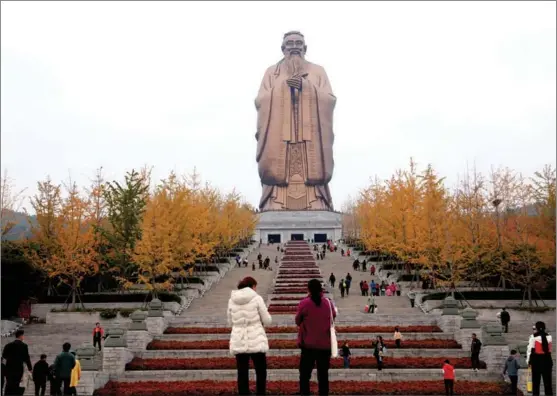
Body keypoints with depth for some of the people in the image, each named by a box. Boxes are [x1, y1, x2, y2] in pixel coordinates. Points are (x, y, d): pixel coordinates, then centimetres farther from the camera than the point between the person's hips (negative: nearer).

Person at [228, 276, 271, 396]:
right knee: (261, 372, 11)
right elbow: (267, 321, -2)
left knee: (242, 375, 10)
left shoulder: (232, 300, 4)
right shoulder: (257, 298, -7)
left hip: (239, 342, 3)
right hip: (256, 341, -3)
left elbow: (231, 322, 13)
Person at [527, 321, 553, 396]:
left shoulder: (533, 337, -8)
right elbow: (550, 349, 7)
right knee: (547, 380, 10)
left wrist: (528, 360, 1)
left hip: (536, 359, -3)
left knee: (536, 380, 7)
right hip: (547, 359, 3)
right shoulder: (549, 336, 3)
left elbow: (530, 349, -7)